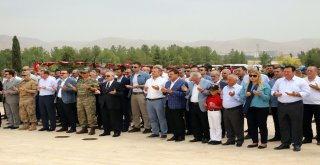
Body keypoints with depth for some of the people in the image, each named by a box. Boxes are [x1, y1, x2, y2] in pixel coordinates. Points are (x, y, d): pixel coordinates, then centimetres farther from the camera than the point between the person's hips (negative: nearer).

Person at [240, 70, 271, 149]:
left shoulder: (265, 85, -3)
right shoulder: (246, 85, 11)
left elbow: (268, 97, -8)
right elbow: (241, 96, 10)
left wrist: (260, 94, -24)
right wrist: (245, 95, -11)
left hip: (261, 108, -5)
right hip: (249, 108, 5)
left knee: (262, 125, 1)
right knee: (251, 125, 8)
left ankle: (264, 142, 9)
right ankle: (254, 142, 19)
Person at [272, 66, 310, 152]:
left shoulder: (301, 81, -2)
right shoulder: (279, 81, 12)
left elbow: (307, 92, -6)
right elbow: (273, 90, 19)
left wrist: (296, 94, -19)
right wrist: (275, 93, -5)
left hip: (296, 106, -4)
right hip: (282, 106, 4)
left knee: (296, 125, -1)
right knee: (283, 125, 9)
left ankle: (297, 144, 7)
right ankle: (285, 143, 18)